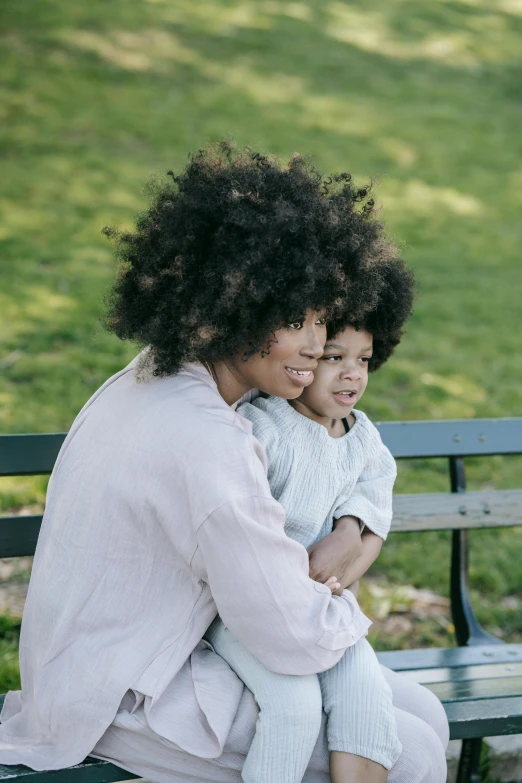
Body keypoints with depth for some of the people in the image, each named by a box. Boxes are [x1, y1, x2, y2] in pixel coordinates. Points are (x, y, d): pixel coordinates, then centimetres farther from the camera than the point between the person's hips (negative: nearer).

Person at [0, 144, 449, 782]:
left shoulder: (153, 373, 1)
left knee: (425, 717, 6)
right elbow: (295, 643, -24)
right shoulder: (209, 447, -30)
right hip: (120, 701, -10)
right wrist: (345, 608, -3)